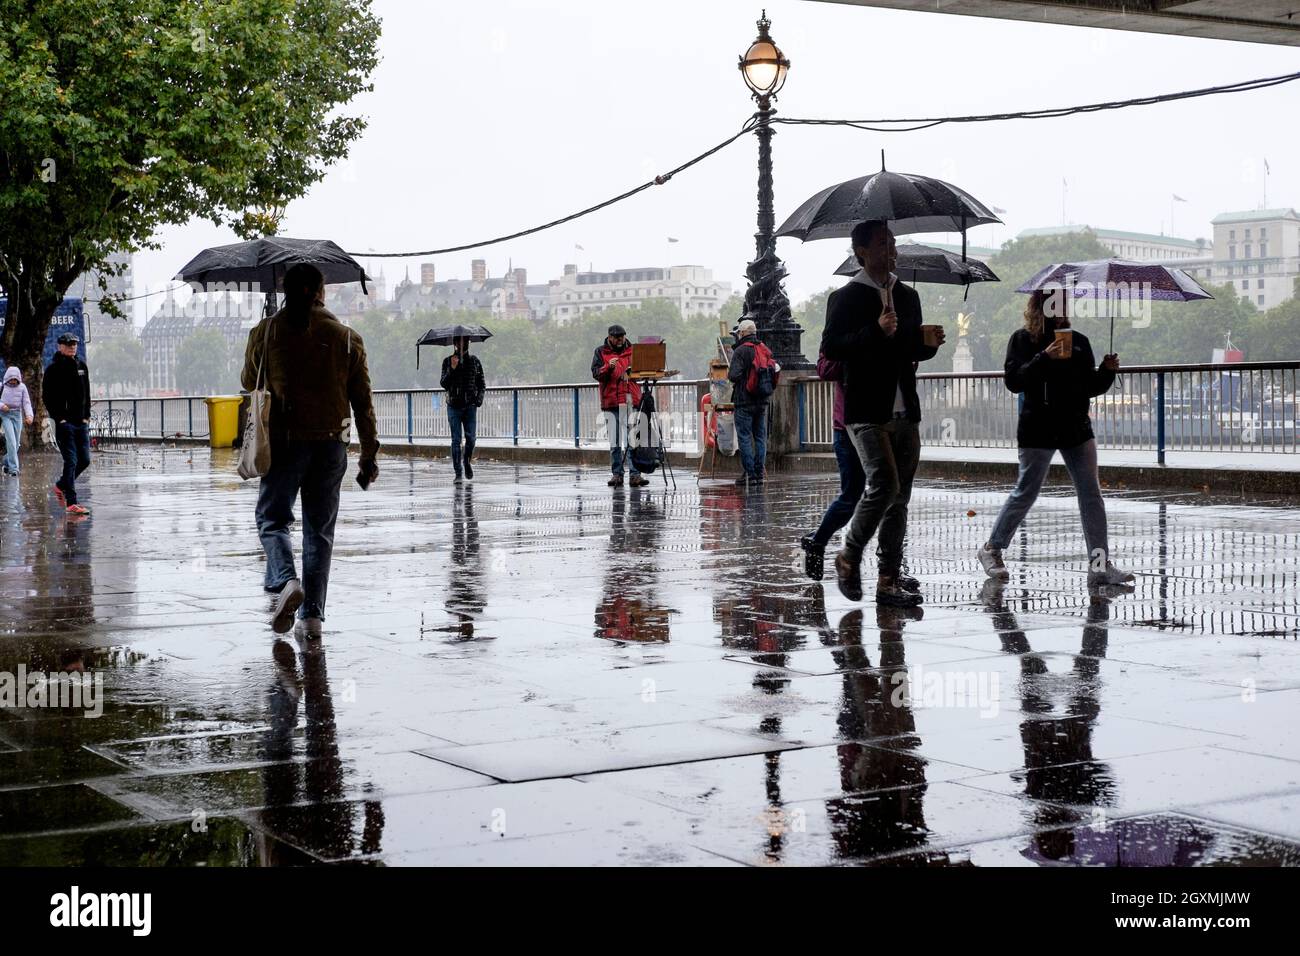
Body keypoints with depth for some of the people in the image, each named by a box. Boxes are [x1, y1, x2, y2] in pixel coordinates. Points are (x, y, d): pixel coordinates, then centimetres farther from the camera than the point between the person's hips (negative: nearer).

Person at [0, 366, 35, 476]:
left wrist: (29, 415, -16)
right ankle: (13, 467, -16)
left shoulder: (22, 387, 4)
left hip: (17, 415, 3)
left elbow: (26, 402, 0)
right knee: (11, 440, -15)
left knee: (16, 442, 5)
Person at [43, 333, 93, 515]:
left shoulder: (81, 366, 12)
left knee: (84, 460, 7)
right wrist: (59, 418, -12)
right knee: (71, 461, -9)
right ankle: (71, 503, -7)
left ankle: (61, 486, 30)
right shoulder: (54, 369, -5)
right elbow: (47, 396, -6)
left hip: (82, 423, 6)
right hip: (64, 423, -6)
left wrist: (87, 416, 8)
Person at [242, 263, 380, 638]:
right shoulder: (348, 338, 3)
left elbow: (249, 382, 14)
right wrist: (369, 454, 8)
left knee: (272, 519, 10)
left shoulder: (265, 332, 0)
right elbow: (363, 402, 3)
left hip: (283, 441, -1)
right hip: (331, 443, 2)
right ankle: (312, 614, 6)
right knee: (320, 530, 9)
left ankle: (286, 581, -17)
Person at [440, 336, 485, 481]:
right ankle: (458, 472, 0)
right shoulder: (448, 361, 6)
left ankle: (467, 461, 20)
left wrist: (480, 397, -5)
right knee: (456, 439, -3)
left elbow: (481, 384, 12)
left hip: (470, 405, 1)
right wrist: (452, 369, -17)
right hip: (454, 405, -1)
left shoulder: (474, 361, 9)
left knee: (471, 436, -8)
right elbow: (444, 384, -3)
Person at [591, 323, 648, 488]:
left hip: (631, 400, 0)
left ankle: (634, 475, -8)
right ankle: (617, 474, 9)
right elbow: (596, 373, -1)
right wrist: (608, 367, -19)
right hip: (611, 402, 0)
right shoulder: (600, 352, 9)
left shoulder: (632, 350, 14)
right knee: (614, 440, 3)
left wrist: (631, 372, -7)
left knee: (633, 438, -7)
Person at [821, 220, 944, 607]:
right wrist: (876, 331, -23)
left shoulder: (908, 296, 16)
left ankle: (889, 581, 10)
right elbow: (830, 348, -13)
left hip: (905, 413, 6)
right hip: (867, 413, -6)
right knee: (884, 485, -18)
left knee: (899, 496, 5)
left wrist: (931, 343, 2)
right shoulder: (846, 298, -3)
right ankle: (849, 557, 3)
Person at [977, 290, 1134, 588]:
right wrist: (1044, 358, -24)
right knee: (1025, 493, 4)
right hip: (1039, 431, -4)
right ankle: (991, 549, 22)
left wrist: (1107, 371, -5)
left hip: (1077, 429, 5)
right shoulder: (1023, 339, -2)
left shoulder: (1079, 341, 10)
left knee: (1091, 496, -2)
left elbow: (1091, 387, 14)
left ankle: (1100, 565, -1)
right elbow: (1013, 381, -14)